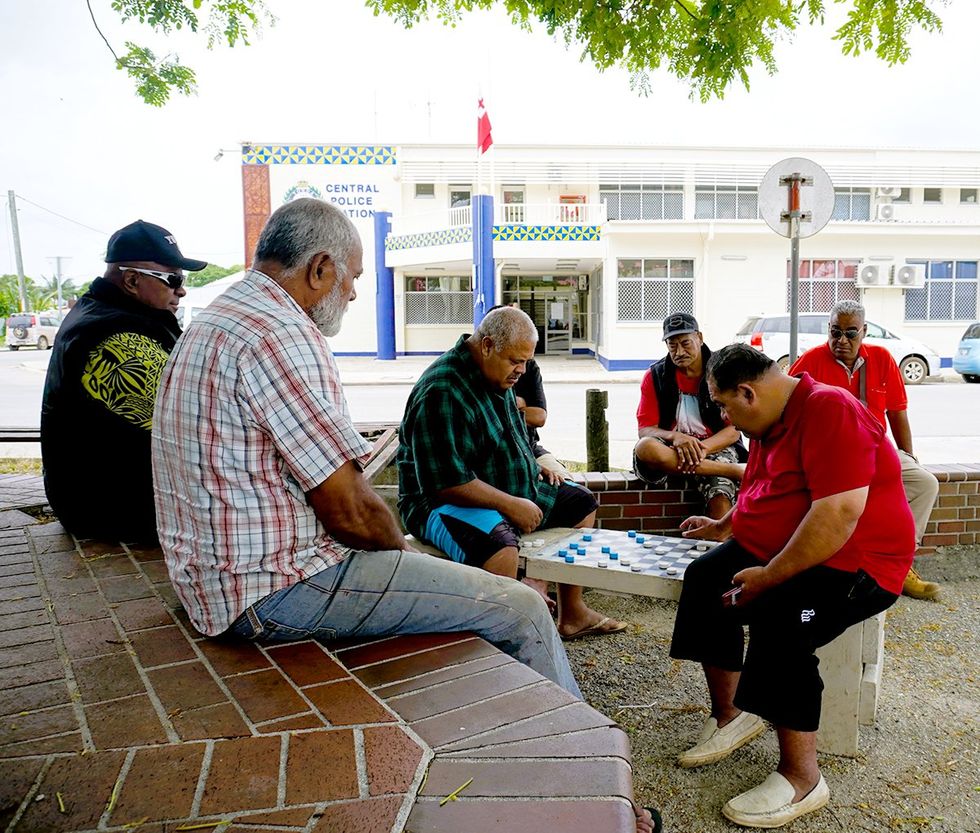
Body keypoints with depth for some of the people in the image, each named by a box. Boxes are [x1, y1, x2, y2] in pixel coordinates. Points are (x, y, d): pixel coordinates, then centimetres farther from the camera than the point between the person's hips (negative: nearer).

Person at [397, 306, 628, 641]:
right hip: (445, 502, -10)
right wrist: (511, 505, -23)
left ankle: (573, 614, 20)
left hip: (510, 491, 10)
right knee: (499, 544, -40)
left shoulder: (496, 375, 8)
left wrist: (536, 466, 10)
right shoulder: (442, 393, -24)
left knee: (582, 503, 13)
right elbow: (447, 482, -29)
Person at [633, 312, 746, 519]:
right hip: (670, 447, 2)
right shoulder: (655, 376, 5)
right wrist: (675, 437, -23)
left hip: (715, 449, -1)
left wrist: (701, 448, -22)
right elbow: (644, 430, -1)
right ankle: (736, 471, -28)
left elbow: (733, 431, -1)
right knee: (645, 448, -35)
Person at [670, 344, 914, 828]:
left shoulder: (830, 411, -22)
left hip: (856, 562, -10)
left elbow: (839, 514, -32)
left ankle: (802, 778, -16)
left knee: (779, 614, -31)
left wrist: (769, 577, -28)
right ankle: (730, 715, 9)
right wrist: (723, 527, 27)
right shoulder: (773, 421, 9)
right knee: (704, 578, -2)